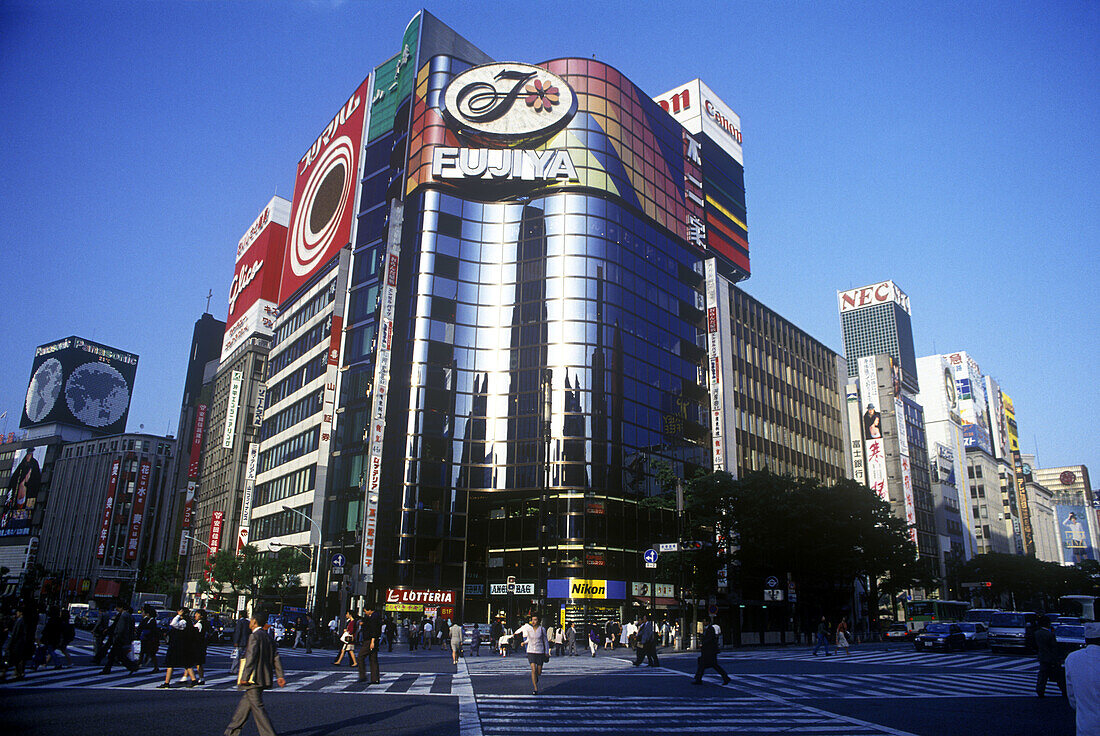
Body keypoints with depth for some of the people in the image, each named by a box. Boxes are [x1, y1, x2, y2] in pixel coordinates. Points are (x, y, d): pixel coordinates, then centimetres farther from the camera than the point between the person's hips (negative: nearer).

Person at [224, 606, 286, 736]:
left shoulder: (254, 636, -13)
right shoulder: (268, 637, 13)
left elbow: (251, 658, -19)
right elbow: (276, 658, 11)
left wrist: (244, 677, -17)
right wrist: (280, 676, 11)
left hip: (254, 678, -9)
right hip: (264, 678, 9)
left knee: (257, 707, -6)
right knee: (245, 703, 20)